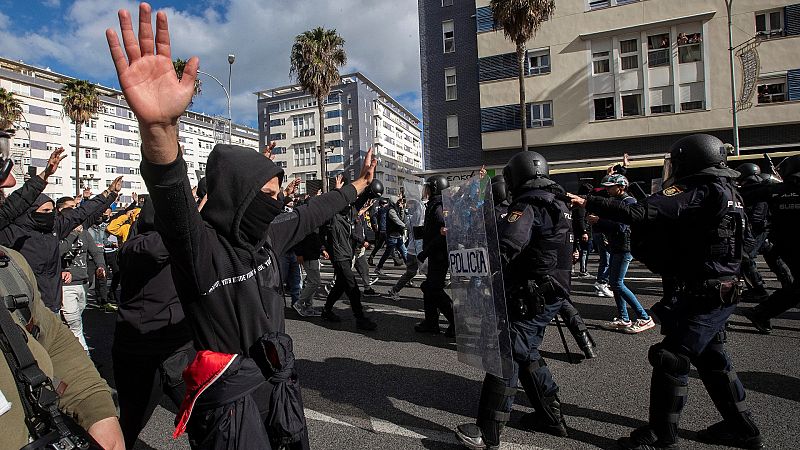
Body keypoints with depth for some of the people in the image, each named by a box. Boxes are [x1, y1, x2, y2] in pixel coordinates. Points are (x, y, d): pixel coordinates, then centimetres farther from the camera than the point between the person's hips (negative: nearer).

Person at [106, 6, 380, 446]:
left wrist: (358, 184, 25)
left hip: (279, 381, 7)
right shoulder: (198, 245, -20)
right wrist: (159, 126, -60)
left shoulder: (266, 236, 1)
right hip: (231, 395, -7)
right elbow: (174, 200, -41)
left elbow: (311, 213, 14)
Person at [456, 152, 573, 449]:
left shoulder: (528, 205, -16)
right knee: (527, 354, 20)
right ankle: (551, 417, 31)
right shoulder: (557, 204, 15)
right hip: (554, 291, 10)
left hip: (532, 295, -10)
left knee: (507, 355, -7)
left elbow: (504, 248, -29)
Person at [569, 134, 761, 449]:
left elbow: (638, 214, -29)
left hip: (699, 296, -10)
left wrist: (589, 203, -24)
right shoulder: (727, 193, 11)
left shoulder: (696, 194, -18)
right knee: (711, 358, 22)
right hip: (722, 291, 10)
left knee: (672, 361, -2)